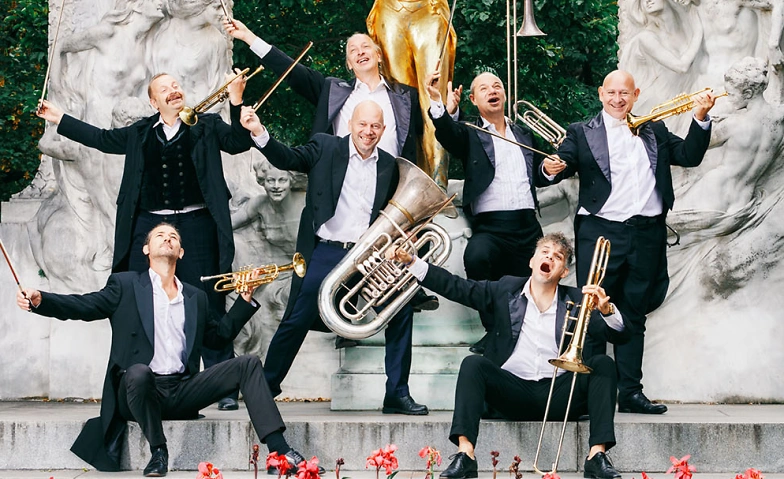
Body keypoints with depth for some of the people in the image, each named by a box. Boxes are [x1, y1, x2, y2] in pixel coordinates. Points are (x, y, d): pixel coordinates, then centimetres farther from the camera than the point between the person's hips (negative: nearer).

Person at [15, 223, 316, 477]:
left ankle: (277, 448, -20)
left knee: (247, 364, -10)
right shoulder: (126, 285, 10)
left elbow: (220, 335, 28)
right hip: (140, 389, -4)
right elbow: (83, 306, 0)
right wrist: (39, 300, -17)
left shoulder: (195, 298, 23)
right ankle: (158, 451, -22)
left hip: (183, 391, 4)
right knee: (138, 372, -40)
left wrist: (246, 297, 20)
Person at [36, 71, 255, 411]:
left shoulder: (207, 125, 9)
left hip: (196, 227, -3)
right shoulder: (140, 133, 16)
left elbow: (238, 142, -3)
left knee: (209, 308, -3)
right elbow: (103, 139, 27)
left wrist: (236, 103, -17)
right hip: (148, 227, 3)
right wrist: (60, 120, 32)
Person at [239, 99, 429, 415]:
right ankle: (265, 387, 14)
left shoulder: (389, 166, 10)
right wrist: (258, 132, -27)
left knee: (401, 309, -9)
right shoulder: (325, 147, 3)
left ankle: (397, 395, 2)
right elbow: (287, 158, -11)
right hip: (325, 253, -2)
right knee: (296, 322, -4)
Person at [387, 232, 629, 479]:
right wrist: (412, 262, -7)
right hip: (512, 391, 0)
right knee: (473, 363, -24)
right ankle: (465, 454, -38)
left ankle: (597, 455, -29)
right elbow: (456, 287, 4)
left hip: (558, 398, 0)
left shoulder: (576, 301, 9)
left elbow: (620, 335, 0)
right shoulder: (505, 290, 11)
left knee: (602, 363, -20)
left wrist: (606, 309, -23)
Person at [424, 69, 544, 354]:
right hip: (490, 226, -4)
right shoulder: (470, 135, 8)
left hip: (528, 226, 5)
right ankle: (493, 331, -20)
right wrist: (437, 102, -35)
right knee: (476, 255, -35)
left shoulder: (523, 135, 22)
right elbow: (447, 131, -15)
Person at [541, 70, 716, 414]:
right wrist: (551, 169, -29)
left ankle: (630, 392, 11)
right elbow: (564, 163, -6)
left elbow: (690, 156, 11)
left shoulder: (655, 132, 17)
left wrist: (700, 119, -2)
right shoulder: (581, 133, 8)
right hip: (600, 232, -3)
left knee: (634, 317, 8)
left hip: (646, 234, 3)